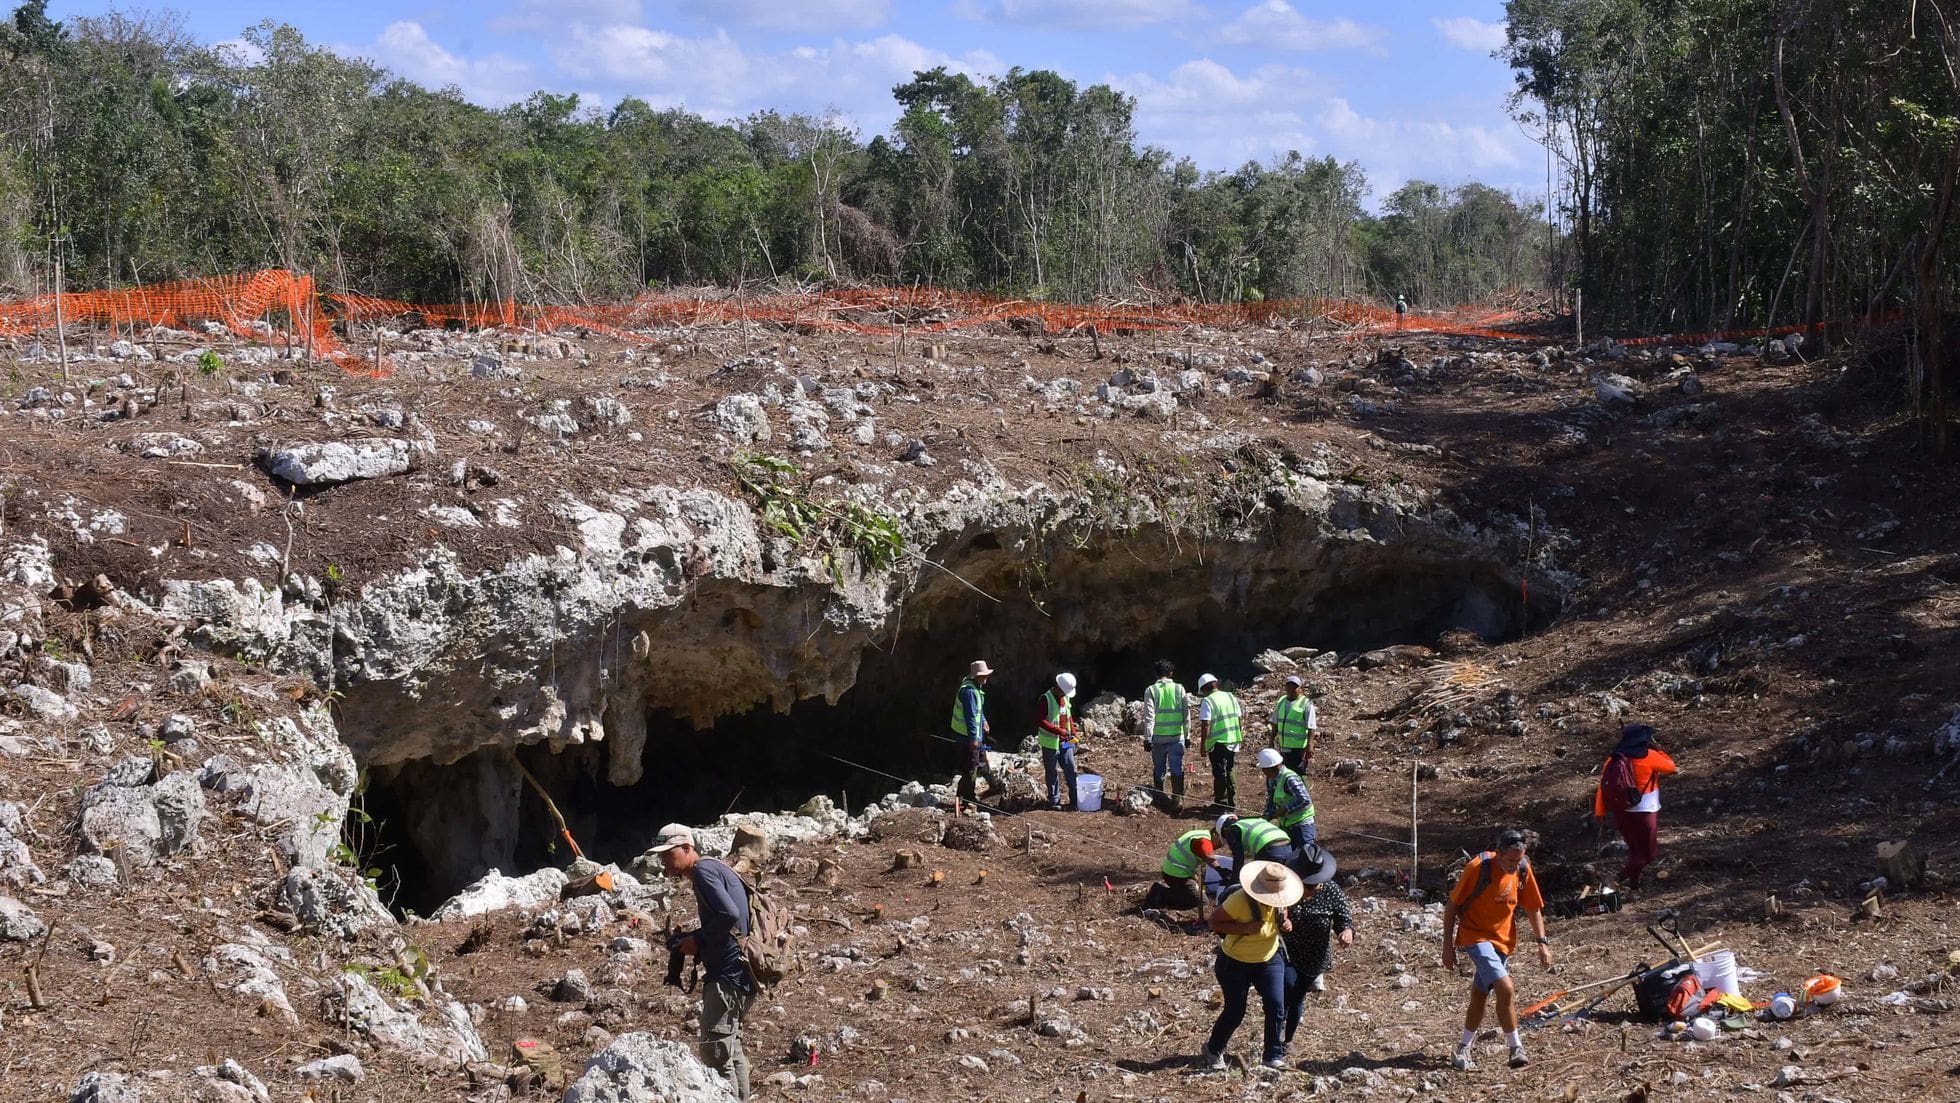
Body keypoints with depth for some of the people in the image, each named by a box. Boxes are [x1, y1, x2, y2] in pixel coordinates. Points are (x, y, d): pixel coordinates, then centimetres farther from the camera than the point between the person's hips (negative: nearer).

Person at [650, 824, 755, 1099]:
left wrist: (698, 941, -12)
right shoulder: (716, 868, 19)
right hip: (740, 975, 11)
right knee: (731, 1049, 20)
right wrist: (697, 944, 9)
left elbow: (729, 915, -24)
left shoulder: (703, 871, -11)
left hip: (727, 976, -11)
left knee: (715, 1052, -9)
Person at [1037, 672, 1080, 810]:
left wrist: (1073, 733, 9)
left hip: (1065, 742, 6)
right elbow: (1041, 721, -22)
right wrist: (1058, 731, -27)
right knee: (1051, 773, 6)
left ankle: (1075, 799, 12)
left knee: (1070, 770, 5)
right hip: (1050, 743, -6)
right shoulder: (1046, 699, -15)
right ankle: (1054, 800, 15)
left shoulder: (1065, 698, 8)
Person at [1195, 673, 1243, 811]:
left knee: (1220, 775, 2)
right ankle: (1233, 803, 21)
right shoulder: (1231, 697, 9)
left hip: (1218, 743, -6)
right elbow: (1238, 719, 15)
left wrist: (1202, 745, -13)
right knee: (1230, 773, 17)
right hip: (1234, 742, 6)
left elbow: (1205, 725, -18)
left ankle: (1221, 803, 7)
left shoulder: (1207, 701, -12)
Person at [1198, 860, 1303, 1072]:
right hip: (1235, 963, -4)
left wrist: (1285, 924, -15)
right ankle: (1213, 1050, 31)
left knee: (1275, 1006, -9)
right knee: (1235, 1012, 5)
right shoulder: (1239, 901, -32)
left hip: (1269, 960, 4)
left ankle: (1273, 1055, 8)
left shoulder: (1278, 900, -14)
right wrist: (1244, 928, -35)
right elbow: (1214, 922, -24)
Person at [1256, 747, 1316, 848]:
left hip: (1301, 822, -9)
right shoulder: (1271, 779, 4)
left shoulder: (1289, 779, -23)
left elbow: (1305, 800, -28)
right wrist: (1265, 818, 2)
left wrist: (1285, 809, -23)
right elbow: (1270, 801, 14)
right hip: (1285, 824, 9)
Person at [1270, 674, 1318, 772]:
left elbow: (1311, 727, -15)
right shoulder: (1281, 702, 11)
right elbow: (1275, 723, 20)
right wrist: (1271, 740, 19)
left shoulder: (1306, 704, -10)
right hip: (1284, 746, 7)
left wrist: (1310, 745, -22)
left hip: (1299, 747, -7)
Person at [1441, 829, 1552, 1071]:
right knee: (1506, 988, -21)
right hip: (1475, 935, -5)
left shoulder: (1523, 869, -5)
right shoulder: (1478, 868, -20)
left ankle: (1464, 1048, 29)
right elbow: (1451, 906, -12)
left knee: (1480, 995, 14)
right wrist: (1448, 946, -11)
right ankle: (1516, 1049, -13)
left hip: (1503, 940, 6)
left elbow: (1534, 908, 8)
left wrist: (1543, 942, 2)